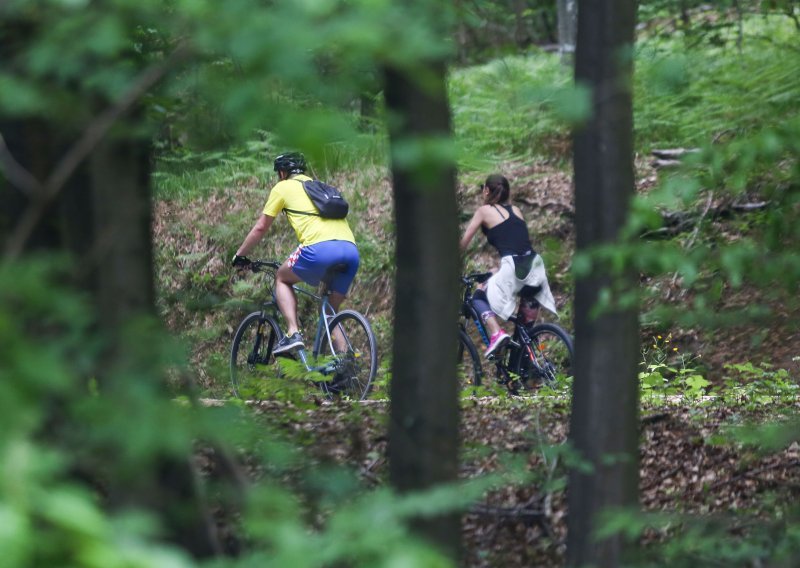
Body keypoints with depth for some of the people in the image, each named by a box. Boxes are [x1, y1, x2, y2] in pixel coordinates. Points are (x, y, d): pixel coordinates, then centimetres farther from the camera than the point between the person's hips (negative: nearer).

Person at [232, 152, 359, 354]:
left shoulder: (283, 187, 18)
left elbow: (260, 227, 21)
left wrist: (239, 255, 35)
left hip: (320, 247, -5)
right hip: (351, 248, 5)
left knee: (282, 278, 21)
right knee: (331, 309, 19)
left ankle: (293, 333, 2)